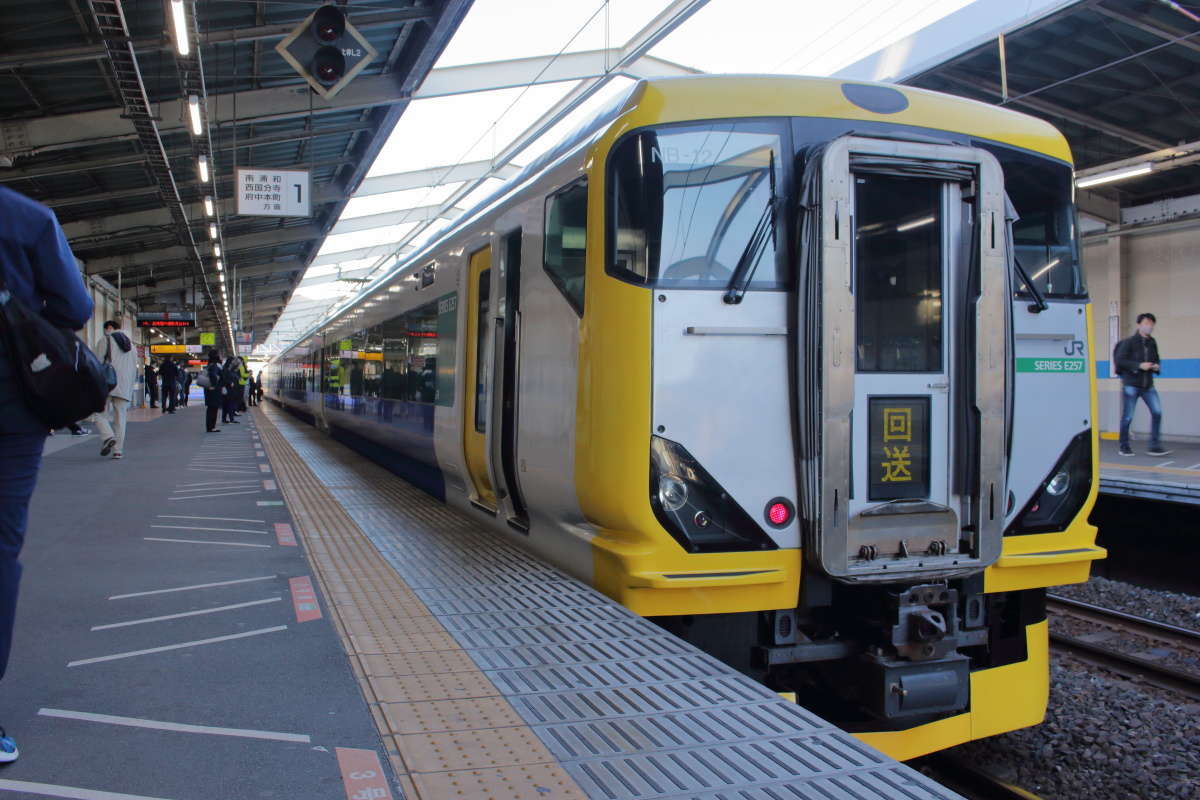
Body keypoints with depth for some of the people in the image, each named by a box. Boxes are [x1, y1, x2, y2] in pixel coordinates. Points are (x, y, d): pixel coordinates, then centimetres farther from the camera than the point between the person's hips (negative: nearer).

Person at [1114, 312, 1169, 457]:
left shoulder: (1152, 343, 11)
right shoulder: (1129, 342, -6)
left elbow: (1156, 360, 23)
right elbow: (1119, 360, -12)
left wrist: (1157, 366, 0)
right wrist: (1139, 365, -19)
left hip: (1148, 385, 5)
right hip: (1131, 384, -5)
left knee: (1157, 412, -9)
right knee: (1127, 417, 0)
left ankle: (1155, 446, -3)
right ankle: (1124, 447, 14)